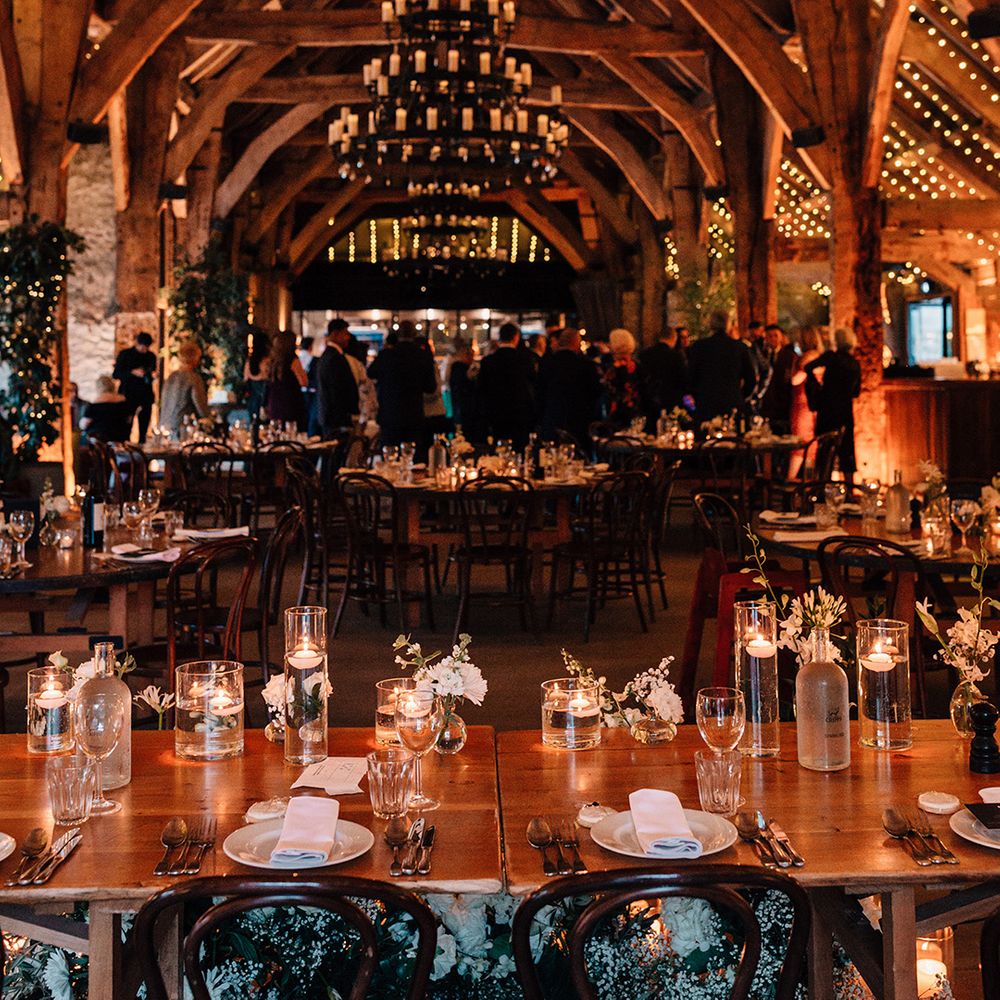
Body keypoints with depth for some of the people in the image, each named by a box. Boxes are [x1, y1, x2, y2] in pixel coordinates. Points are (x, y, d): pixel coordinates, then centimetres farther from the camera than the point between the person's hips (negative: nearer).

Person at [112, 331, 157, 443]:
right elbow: (116, 374, -4)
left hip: (146, 395, 4)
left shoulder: (151, 356, 10)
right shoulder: (125, 354, -1)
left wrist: (153, 375, -2)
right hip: (129, 395, -4)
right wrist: (133, 372, -17)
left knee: (144, 427, 0)